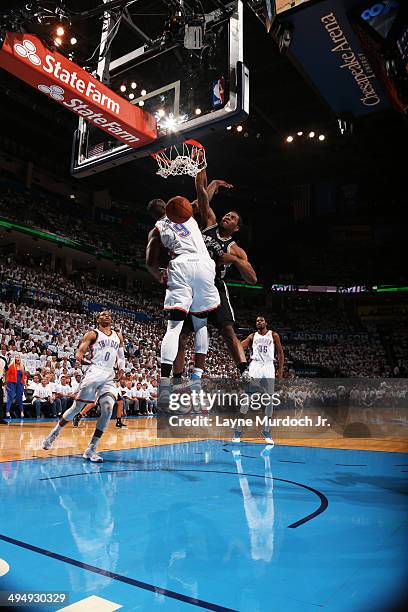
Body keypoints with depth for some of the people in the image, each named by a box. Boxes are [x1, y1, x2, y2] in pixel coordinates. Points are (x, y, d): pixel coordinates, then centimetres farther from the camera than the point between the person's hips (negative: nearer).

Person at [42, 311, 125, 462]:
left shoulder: (118, 336, 19)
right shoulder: (93, 334, 4)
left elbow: (121, 355, 27)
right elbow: (80, 351, -4)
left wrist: (121, 367, 8)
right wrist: (80, 356, -28)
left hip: (109, 377, 4)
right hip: (94, 374, -4)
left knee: (108, 409, -14)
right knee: (77, 407, 0)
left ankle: (91, 449, -9)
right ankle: (54, 433, 24)